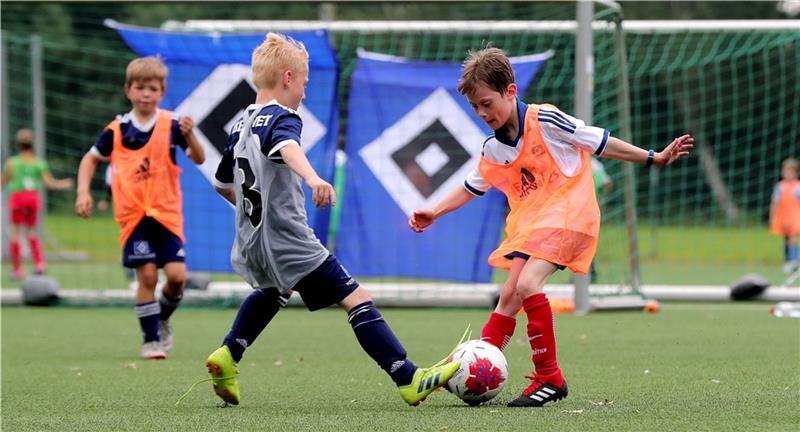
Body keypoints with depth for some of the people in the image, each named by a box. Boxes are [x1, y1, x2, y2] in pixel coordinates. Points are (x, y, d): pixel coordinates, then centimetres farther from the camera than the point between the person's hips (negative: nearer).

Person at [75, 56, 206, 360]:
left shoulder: (171, 124, -3)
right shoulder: (117, 130, 1)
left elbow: (199, 159, -7)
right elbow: (91, 159, 13)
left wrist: (189, 135, -25)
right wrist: (83, 192, 1)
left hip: (167, 213, 0)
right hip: (133, 216, 0)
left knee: (176, 275, -9)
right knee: (147, 275, -6)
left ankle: (162, 319, 21)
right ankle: (151, 339, 6)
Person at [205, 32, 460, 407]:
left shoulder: (241, 125, 15)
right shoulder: (282, 118, -10)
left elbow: (222, 184, 27)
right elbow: (287, 147, -36)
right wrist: (312, 178, -55)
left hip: (251, 244, 9)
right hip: (289, 242, -9)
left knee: (271, 291, 40)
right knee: (356, 299, -10)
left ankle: (227, 356, 33)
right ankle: (410, 380, -18)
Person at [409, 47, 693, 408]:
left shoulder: (544, 121, -11)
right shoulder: (493, 149, 9)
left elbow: (600, 143, -4)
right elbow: (471, 188, 27)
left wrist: (655, 158, -3)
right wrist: (434, 212, 16)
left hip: (568, 212, -7)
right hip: (528, 222, 7)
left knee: (527, 283, -23)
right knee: (509, 294, 0)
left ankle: (549, 378, -18)